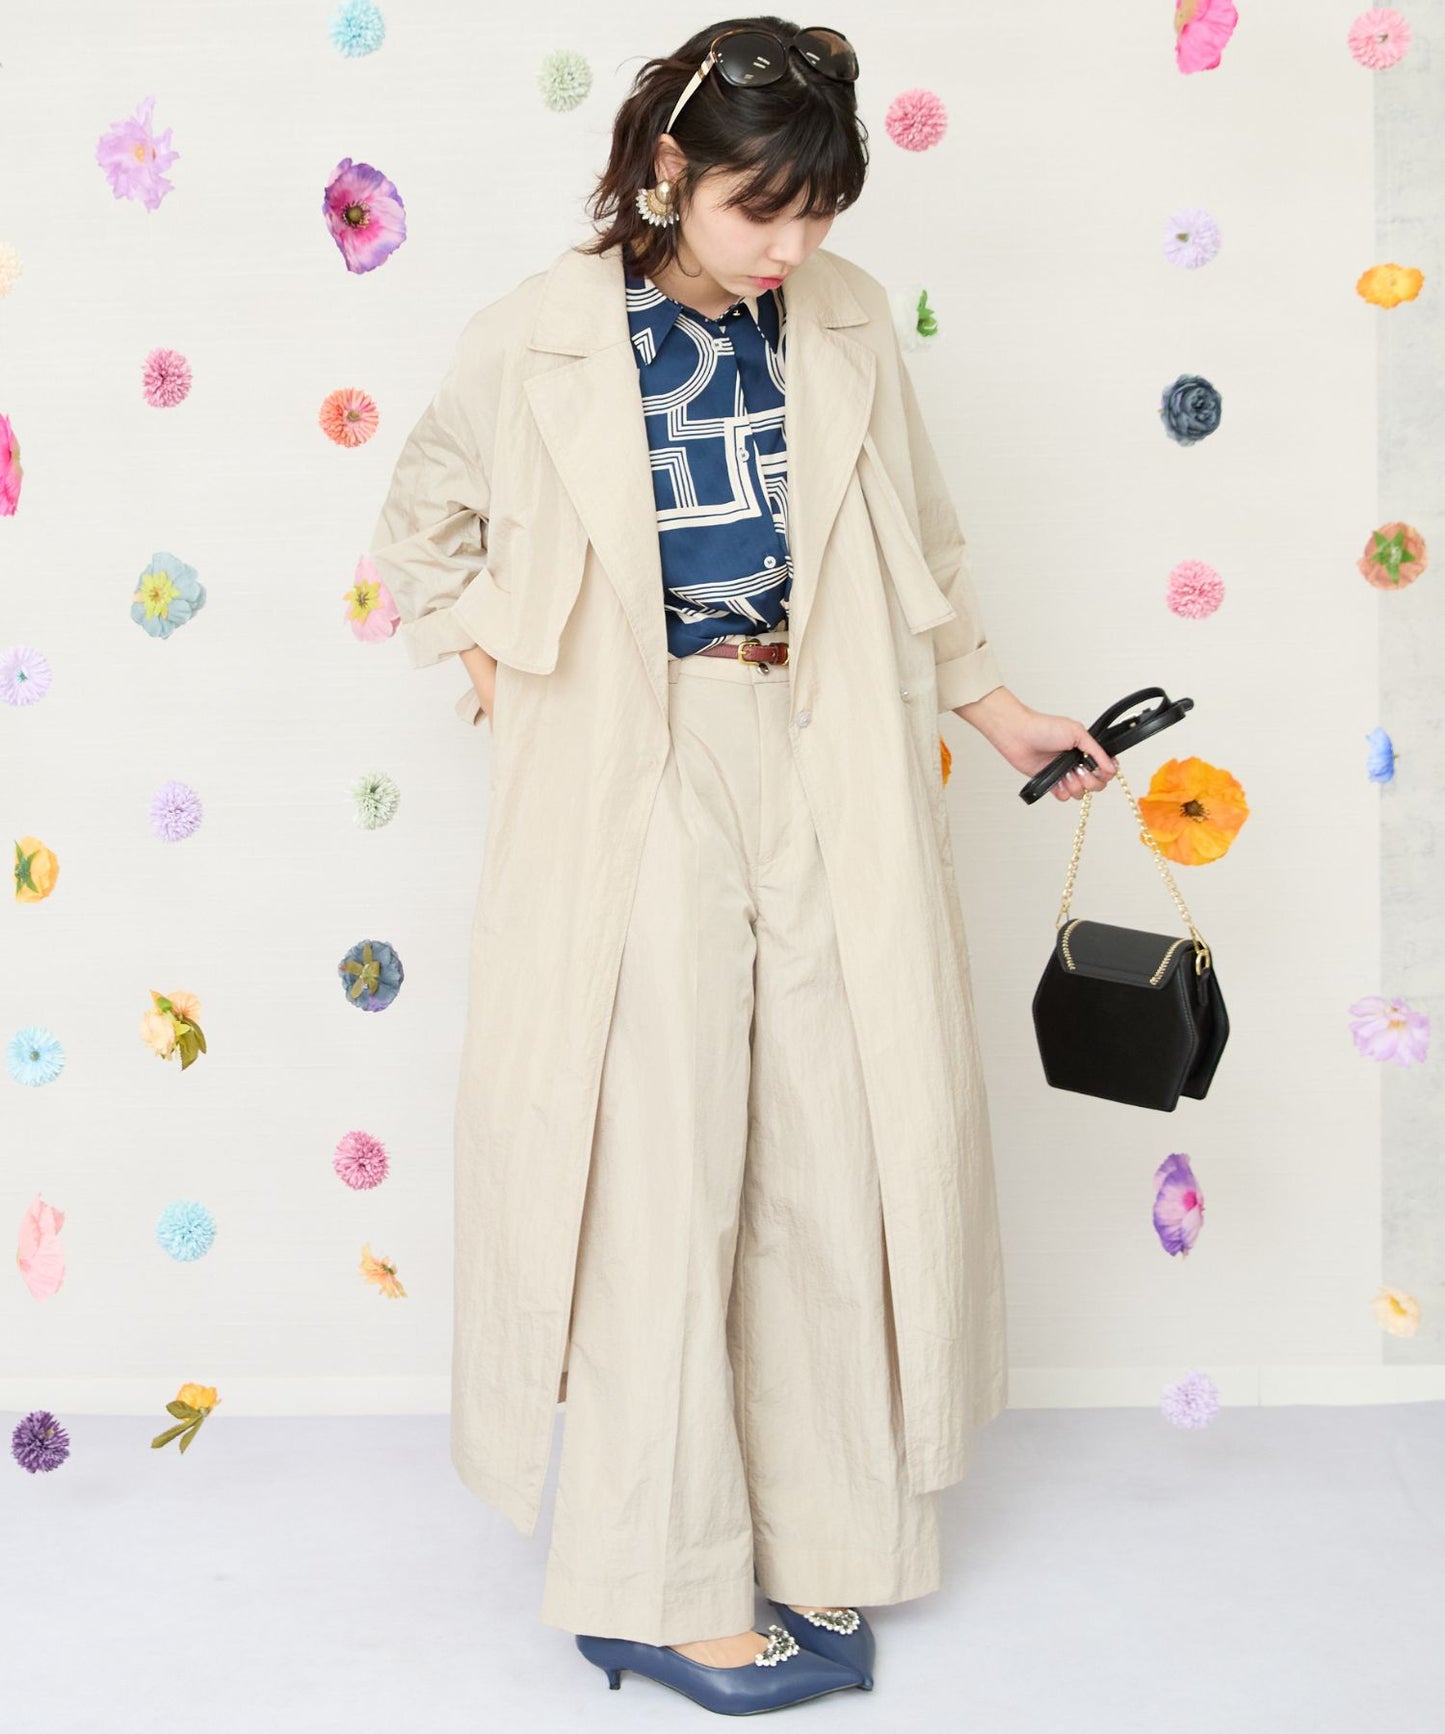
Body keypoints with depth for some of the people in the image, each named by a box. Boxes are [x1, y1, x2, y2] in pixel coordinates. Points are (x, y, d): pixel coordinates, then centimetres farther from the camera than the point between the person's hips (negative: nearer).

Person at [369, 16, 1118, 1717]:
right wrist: (506, 669, 2)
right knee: (661, 1176, -2)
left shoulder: (848, 322, 5)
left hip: (827, 767, 4)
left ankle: (819, 1549, 21)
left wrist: (996, 706, 18)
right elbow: (421, 530, 11)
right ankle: (663, 1591, 11)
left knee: (835, 1160, 6)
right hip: (643, 782, -3)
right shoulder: (543, 338, -4)